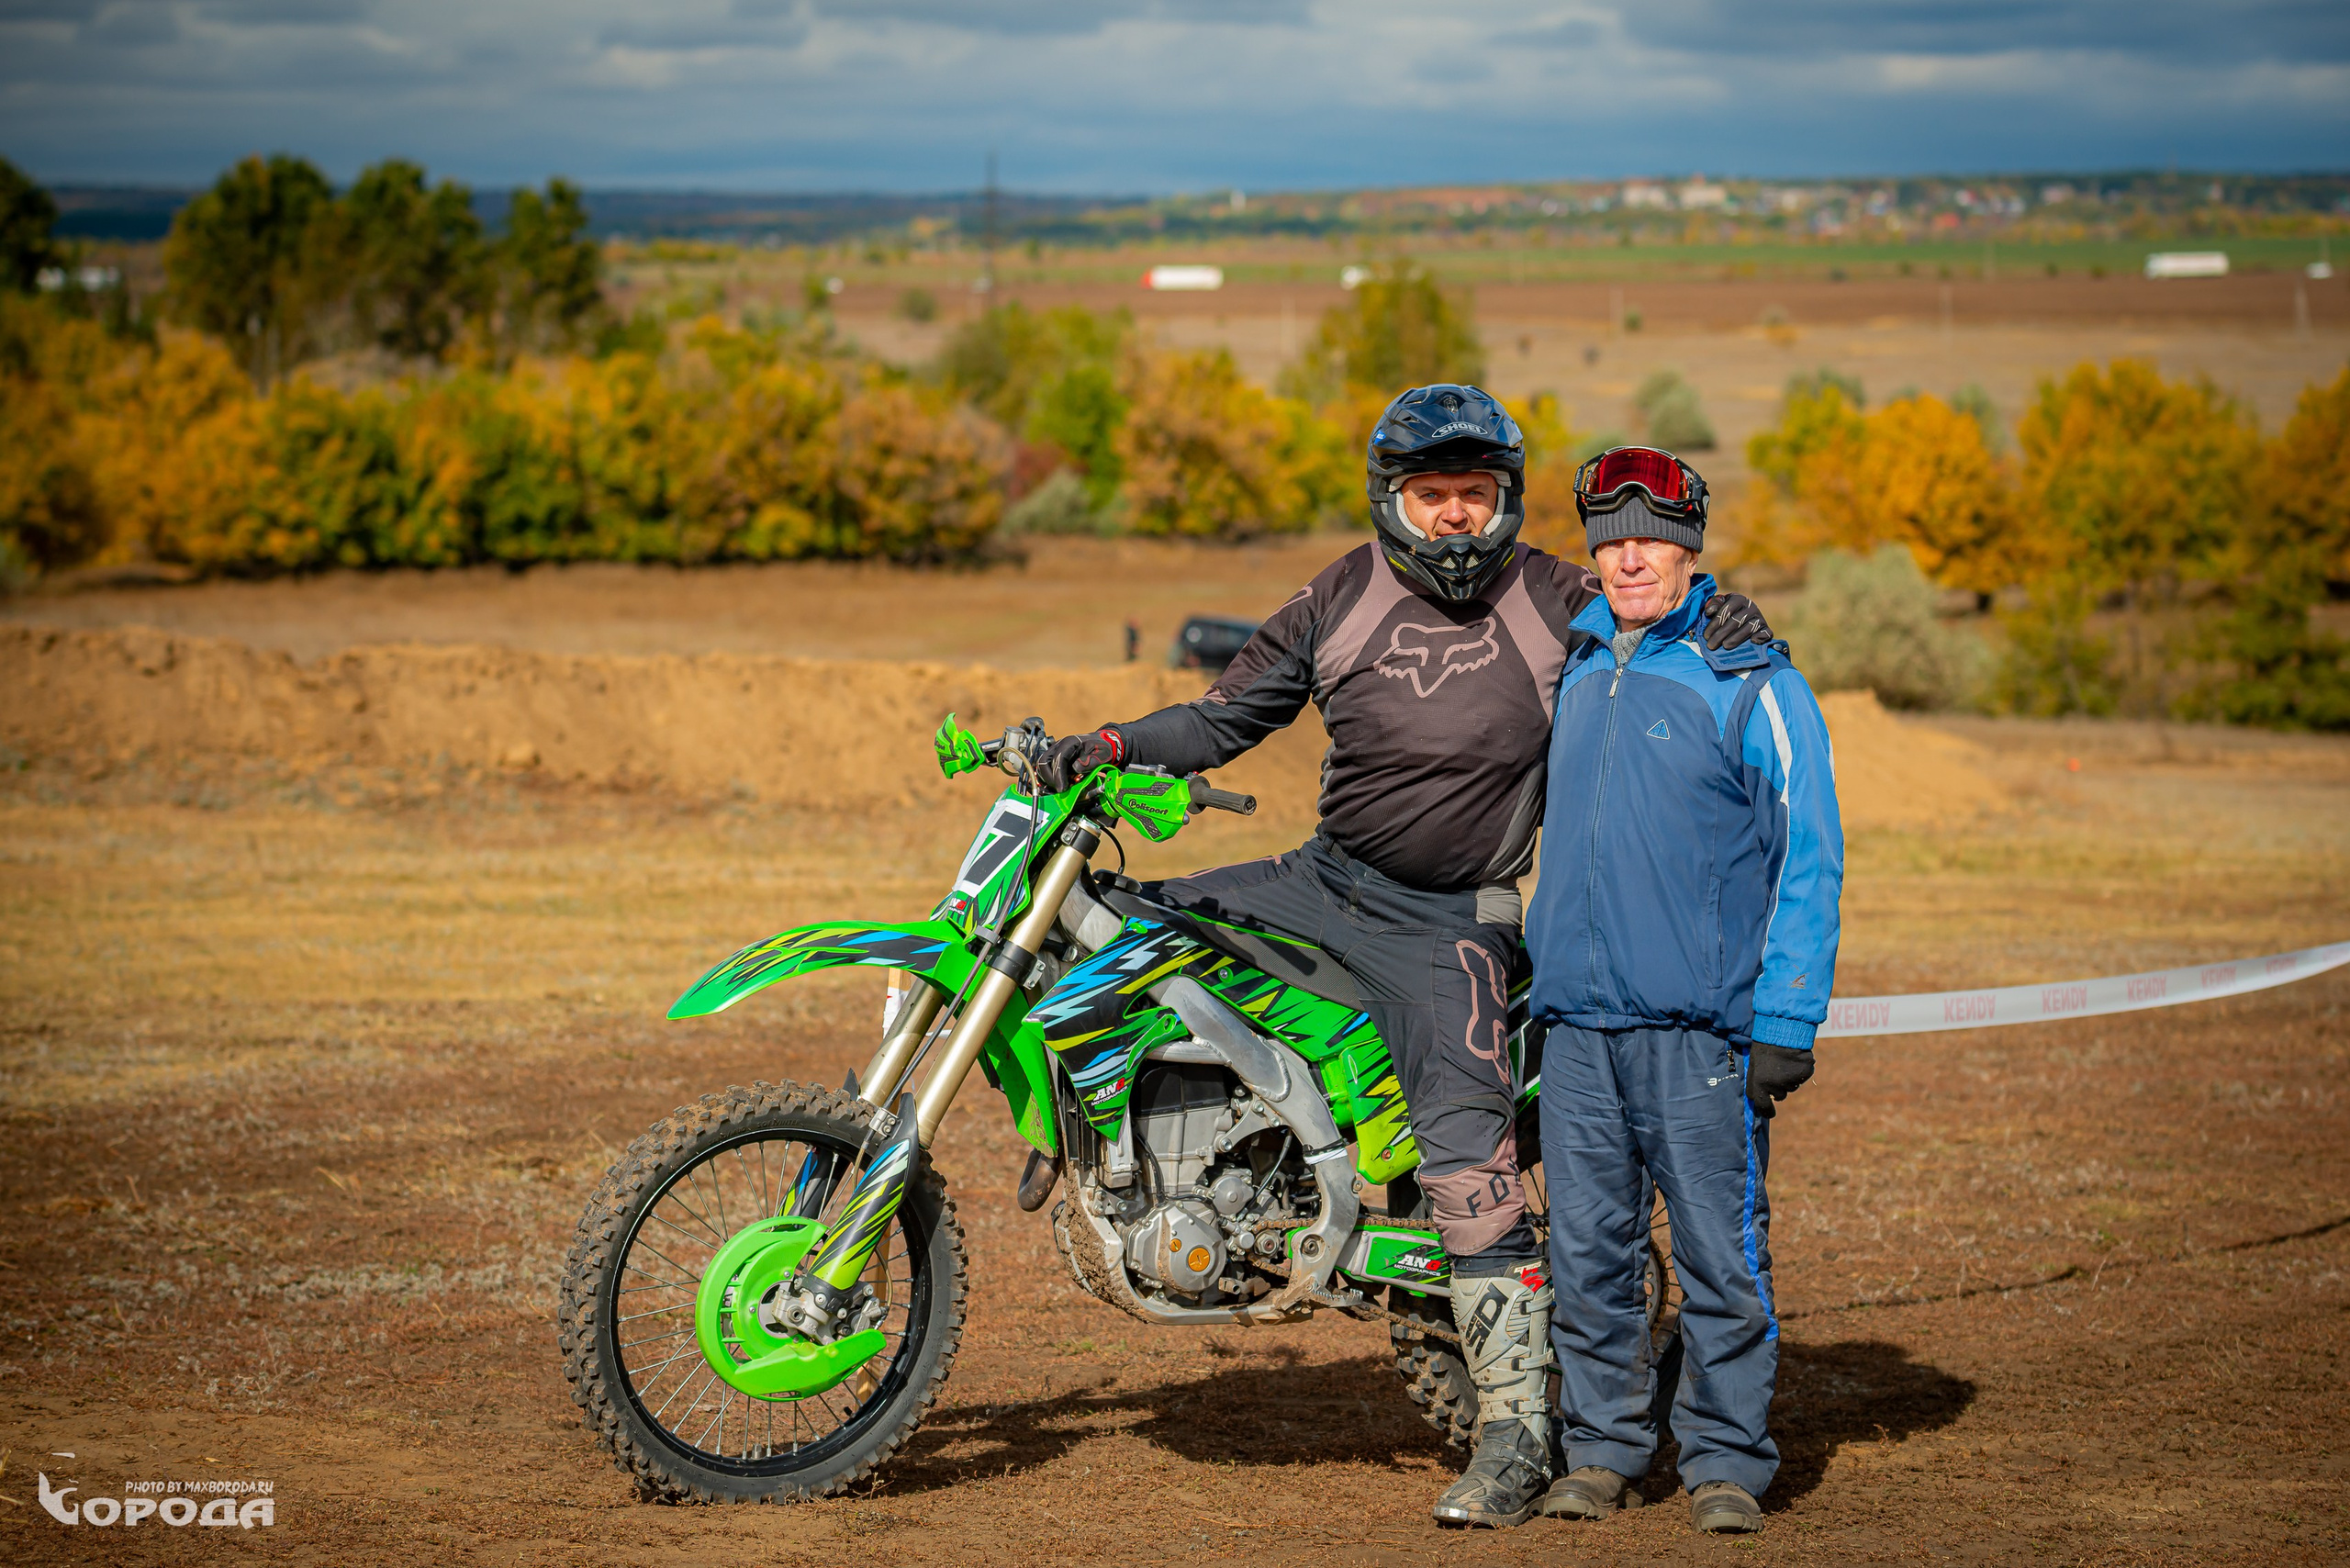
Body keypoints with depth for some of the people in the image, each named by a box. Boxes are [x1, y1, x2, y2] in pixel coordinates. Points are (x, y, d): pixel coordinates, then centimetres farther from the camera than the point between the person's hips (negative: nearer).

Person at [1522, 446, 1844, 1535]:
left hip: (1700, 1026, -5)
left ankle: (1726, 1460, 8)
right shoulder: (1574, 671, 15)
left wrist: (1788, 1021, -11)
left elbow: (1807, 857, -5)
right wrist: (1537, 976, 23)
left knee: (1720, 1252, -2)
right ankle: (1600, 1448, 18)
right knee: (1587, 1251, 7)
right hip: (1575, 1019, 5)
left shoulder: (1750, 681, -3)